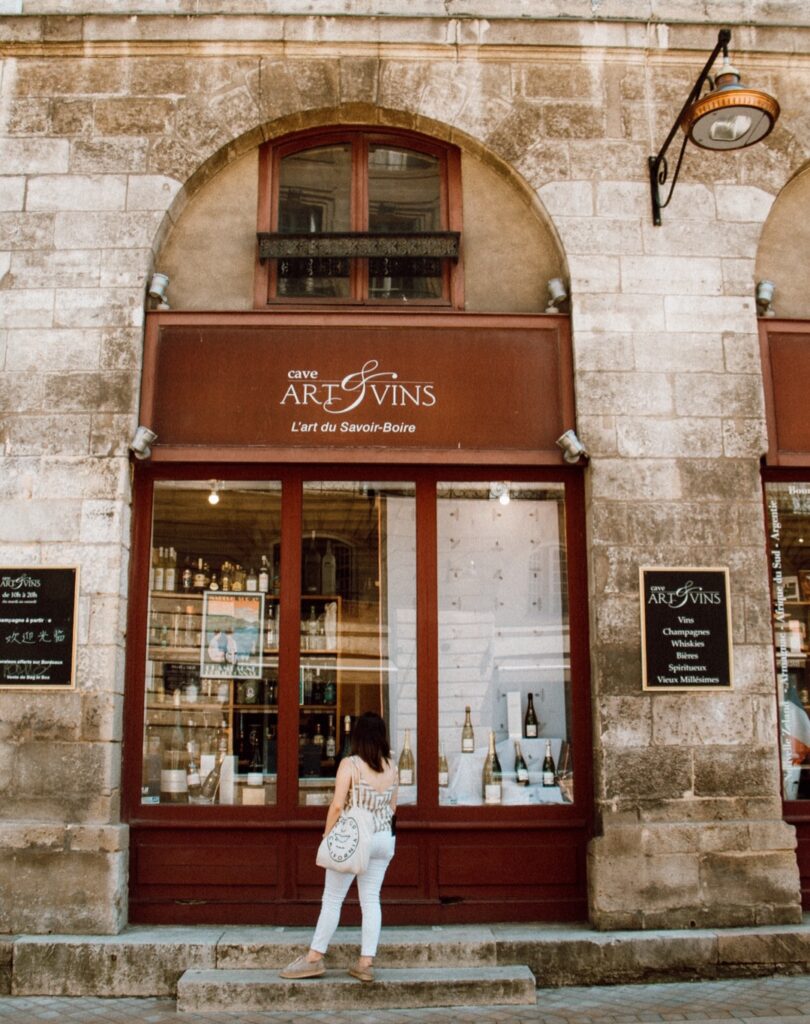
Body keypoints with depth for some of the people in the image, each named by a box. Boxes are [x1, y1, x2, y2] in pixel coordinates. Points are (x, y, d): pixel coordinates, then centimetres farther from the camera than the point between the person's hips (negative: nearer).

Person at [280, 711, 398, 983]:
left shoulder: (349, 764, -12)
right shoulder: (391, 767, 3)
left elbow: (337, 805, -15)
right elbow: (392, 807, 11)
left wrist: (327, 836, -5)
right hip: (384, 839, 5)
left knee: (332, 899, 4)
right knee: (371, 900, 8)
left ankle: (314, 958, 11)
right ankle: (366, 963, 8)